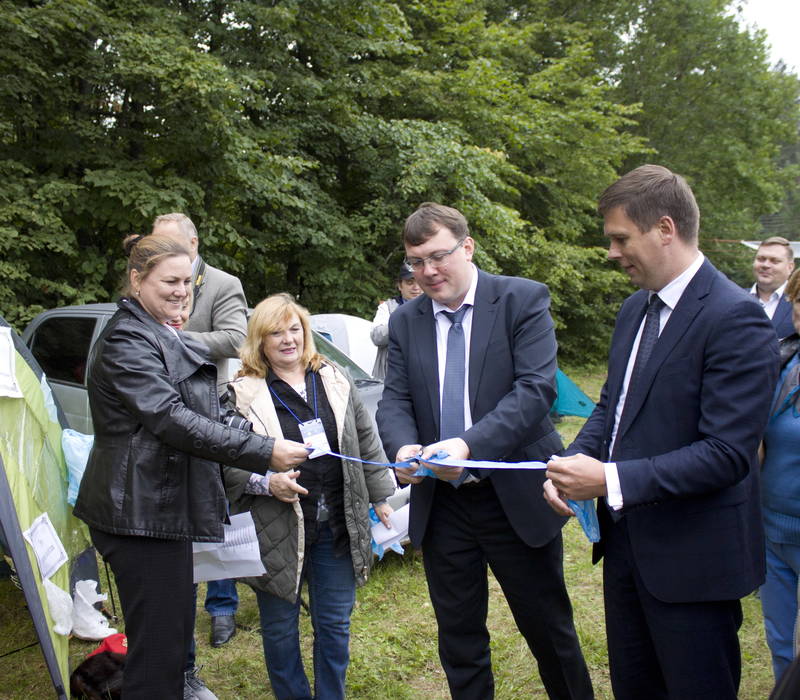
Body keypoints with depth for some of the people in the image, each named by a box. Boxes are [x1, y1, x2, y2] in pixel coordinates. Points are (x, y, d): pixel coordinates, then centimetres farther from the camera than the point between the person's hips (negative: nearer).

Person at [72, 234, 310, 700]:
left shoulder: (165, 336, 17)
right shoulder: (127, 341, -16)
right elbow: (171, 418, -27)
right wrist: (263, 452, -30)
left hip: (165, 506, 10)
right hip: (141, 511, -10)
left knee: (176, 630, 17)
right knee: (158, 644, -7)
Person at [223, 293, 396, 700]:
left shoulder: (335, 381, 7)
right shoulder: (242, 394, -5)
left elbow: (365, 439, 12)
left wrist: (379, 497, 13)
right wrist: (266, 482, -22)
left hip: (337, 527, 3)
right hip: (278, 532, -3)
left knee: (335, 624, 13)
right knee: (280, 628, 10)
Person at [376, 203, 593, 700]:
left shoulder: (524, 300, -8)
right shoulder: (405, 322, 6)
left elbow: (536, 387, -18)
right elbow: (395, 399, 3)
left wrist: (470, 444, -31)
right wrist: (404, 446, -21)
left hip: (518, 497, -3)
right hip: (441, 504, 4)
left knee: (549, 630, 11)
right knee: (458, 639, 15)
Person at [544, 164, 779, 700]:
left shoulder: (735, 318, -19)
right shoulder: (636, 308, 8)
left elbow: (727, 452, -24)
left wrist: (611, 480, -27)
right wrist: (574, 463, -4)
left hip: (692, 558, -8)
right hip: (626, 542, 8)